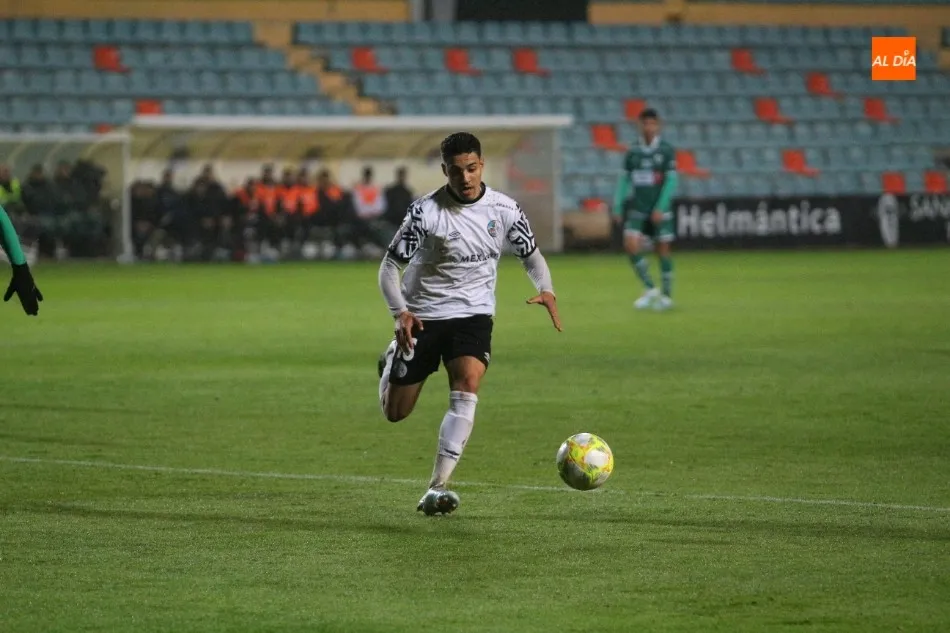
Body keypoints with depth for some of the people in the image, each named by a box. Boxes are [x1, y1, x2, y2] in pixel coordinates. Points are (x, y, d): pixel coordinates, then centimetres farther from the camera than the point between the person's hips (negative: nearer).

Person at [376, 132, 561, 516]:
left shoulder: (504, 210, -5)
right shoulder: (425, 211, -14)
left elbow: (531, 254, 9)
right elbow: (390, 266, -8)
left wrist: (546, 290, -11)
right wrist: (400, 313, -23)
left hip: (473, 315, 1)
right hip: (422, 316, -1)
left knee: (467, 388, -26)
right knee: (395, 413, 4)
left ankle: (438, 487, -26)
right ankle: (392, 361, 42)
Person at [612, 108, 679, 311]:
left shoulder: (666, 150, -5)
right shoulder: (633, 152, 5)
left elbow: (671, 180, -9)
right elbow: (624, 180, 9)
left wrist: (660, 208, -16)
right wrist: (617, 208, 3)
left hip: (660, 209, -3)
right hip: (637, 208, 3)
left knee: (663, 249, 2)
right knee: (631, 245, -12)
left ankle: (667, 295, 16)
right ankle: (649, 289, 3)